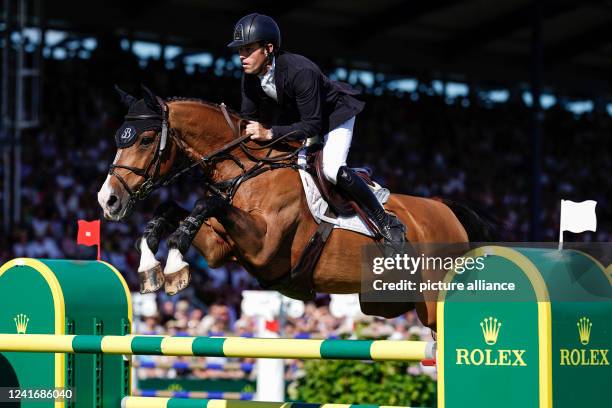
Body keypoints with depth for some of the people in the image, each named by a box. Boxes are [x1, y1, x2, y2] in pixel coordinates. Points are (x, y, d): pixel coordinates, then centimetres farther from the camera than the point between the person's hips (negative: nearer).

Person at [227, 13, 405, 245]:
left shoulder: (300, 71, -39)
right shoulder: (250, 77, -17)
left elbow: (312, 126, -38)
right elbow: (249, 118, -7)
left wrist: (270, 133, -46)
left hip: (335, 113, -8)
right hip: (293, 115, 8)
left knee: (332, 169, -28)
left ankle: (385, 221, -14)